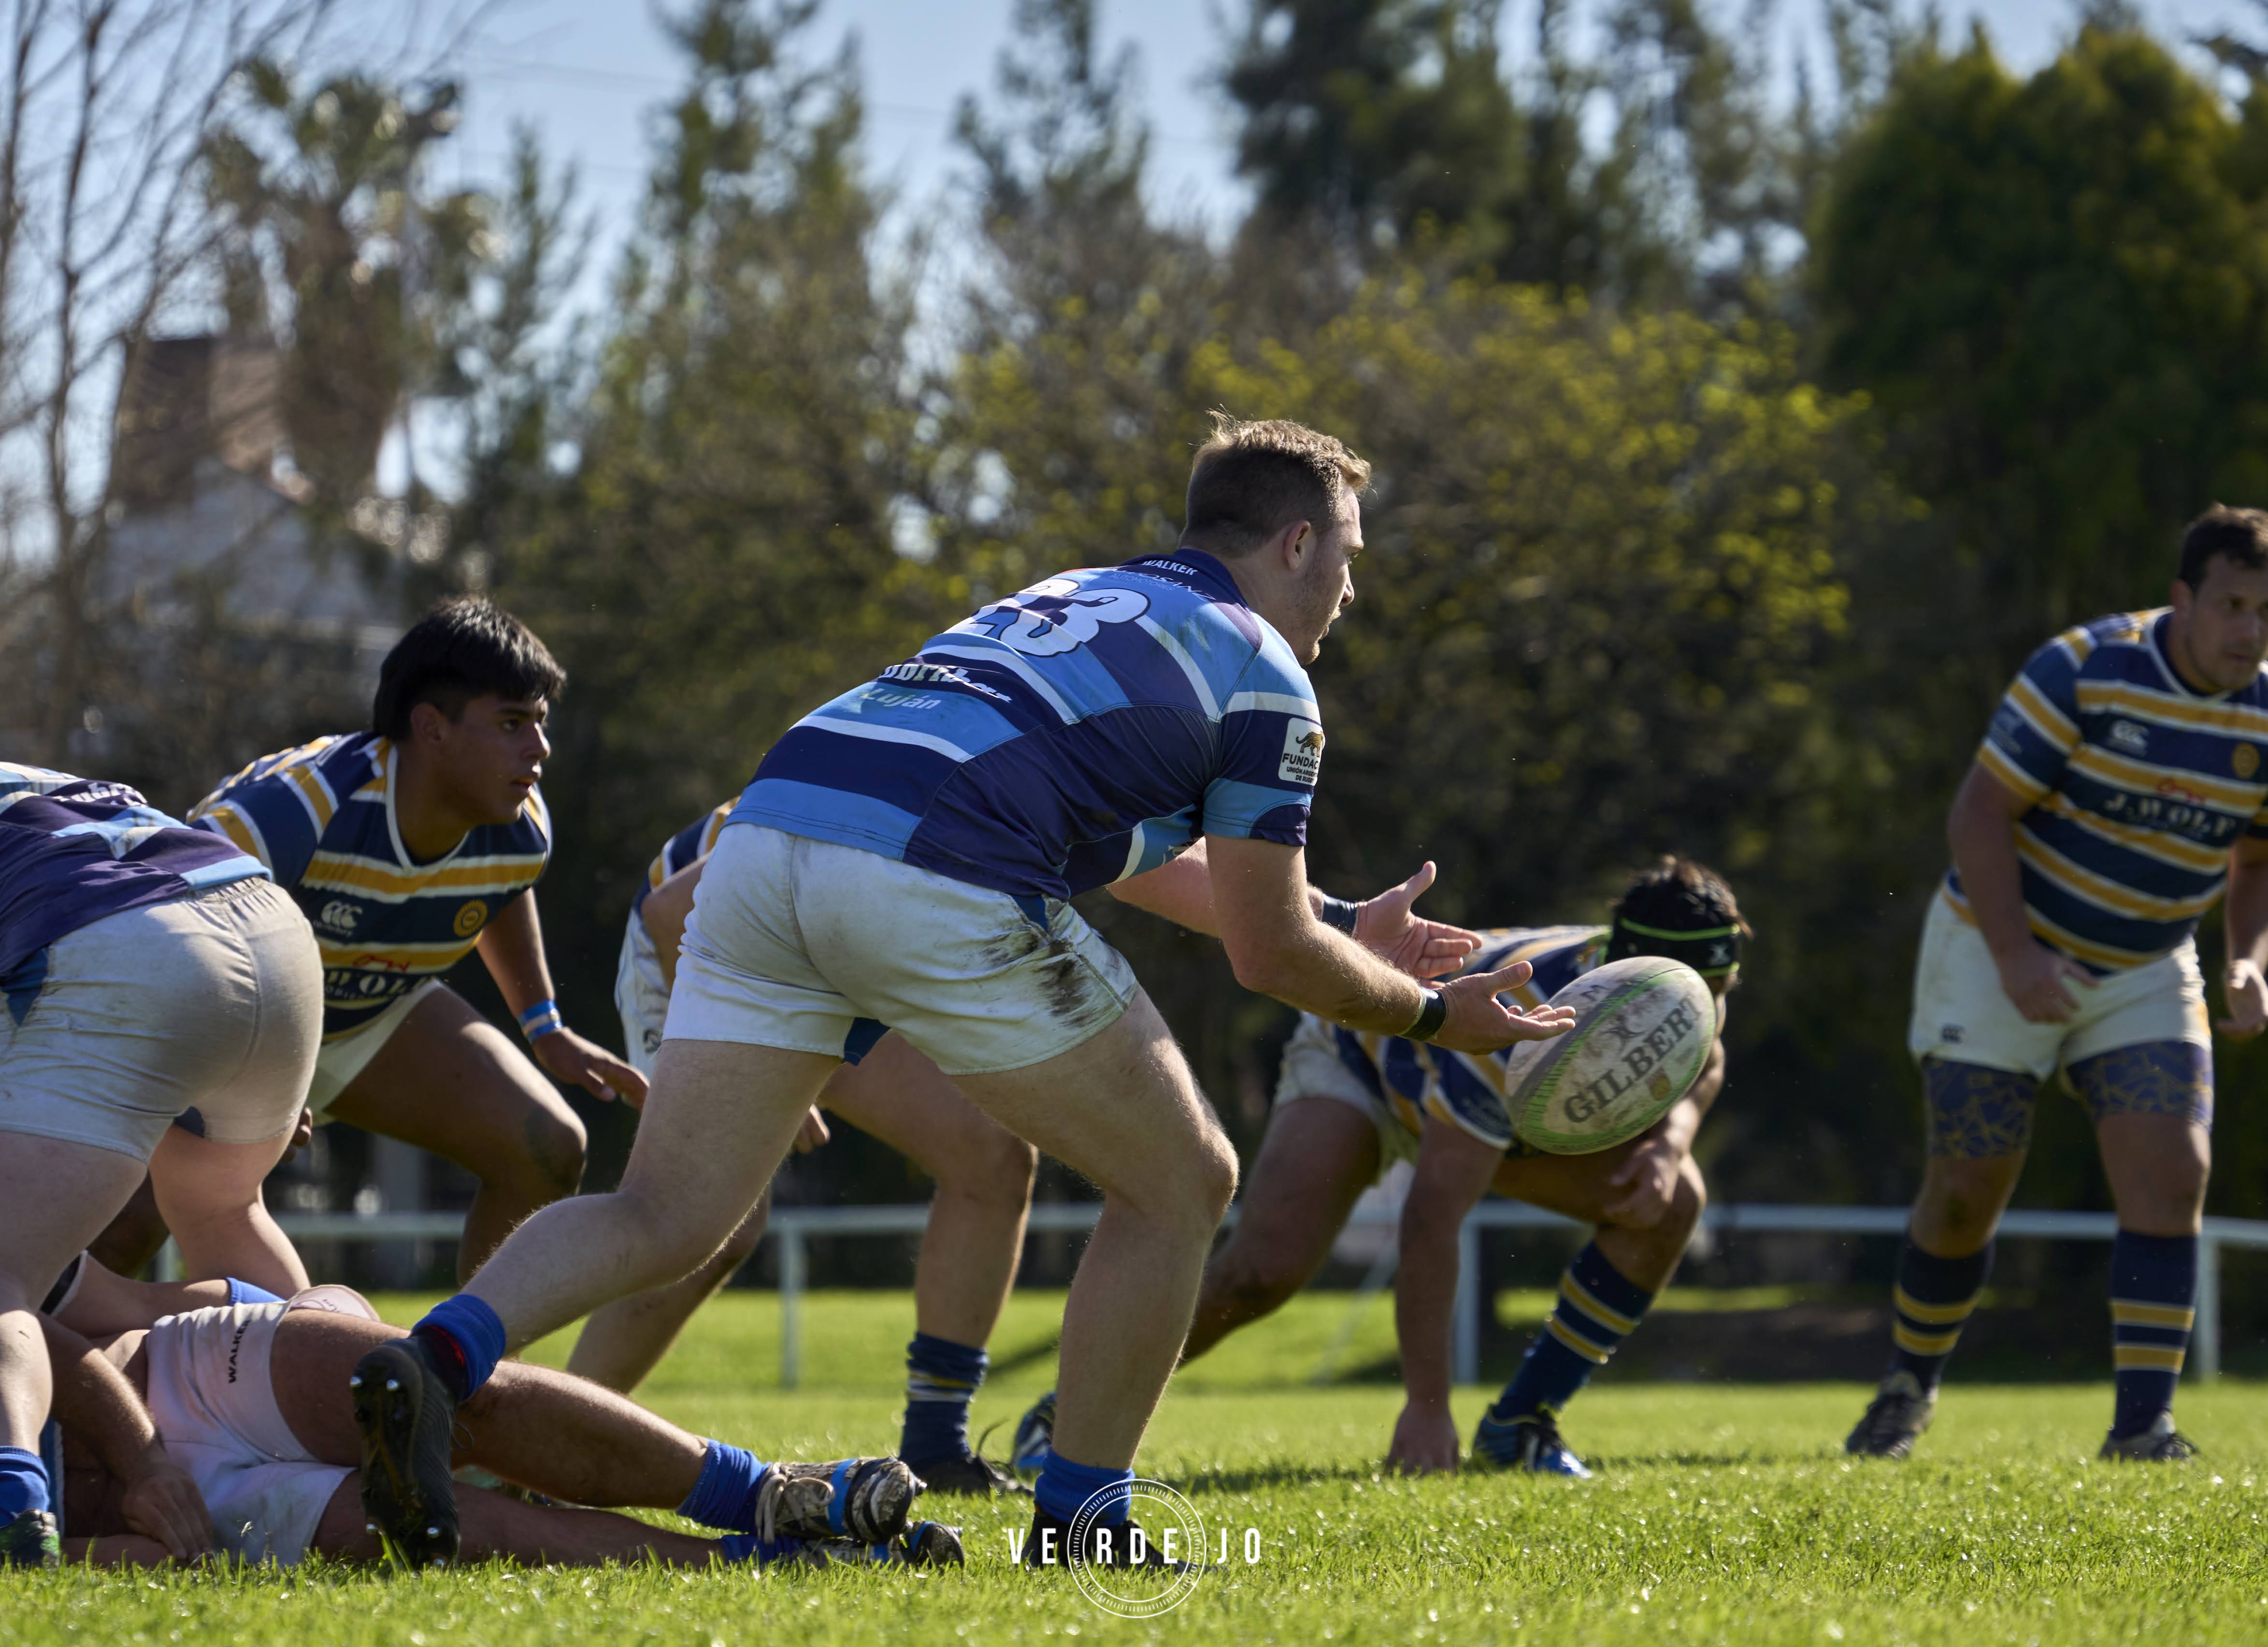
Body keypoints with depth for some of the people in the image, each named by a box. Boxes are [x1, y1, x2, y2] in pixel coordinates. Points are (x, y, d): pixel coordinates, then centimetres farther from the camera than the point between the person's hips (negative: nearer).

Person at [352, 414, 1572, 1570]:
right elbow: (1272, 954, 14)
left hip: (764, 845, 7)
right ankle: (1080, 1526, 14)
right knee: (1177, 1182, 13)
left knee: (662, 1222, 7)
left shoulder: (1075, 598, 36)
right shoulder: (1262, 677, 13)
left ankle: (438, 1360, -20)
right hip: (939, 890, -7)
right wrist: (1433, 1016, 30)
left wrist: (1344, 933, 54)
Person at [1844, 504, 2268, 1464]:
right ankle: (1909, 1390, 20)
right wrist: (2016, 957, -24)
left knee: (2172, 1174, -15)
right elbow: (1980, 812, -17)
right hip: (1999, 951, -4)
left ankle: (2142, 1423, -12)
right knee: (1967, 1189, -4)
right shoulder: (2084, 671, -20)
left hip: (2145, 972, 4)